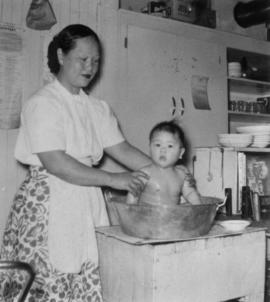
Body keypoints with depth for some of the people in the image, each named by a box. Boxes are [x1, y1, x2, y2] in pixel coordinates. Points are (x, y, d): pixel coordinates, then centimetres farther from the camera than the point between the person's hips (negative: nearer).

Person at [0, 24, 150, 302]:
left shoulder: (97, 108, 13)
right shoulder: (42, 103, -8)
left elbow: (121, 148, 9)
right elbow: (55, 163, -17)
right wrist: (113, 180, -18)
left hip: (88, 205, 6)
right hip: (48, 204, -6)